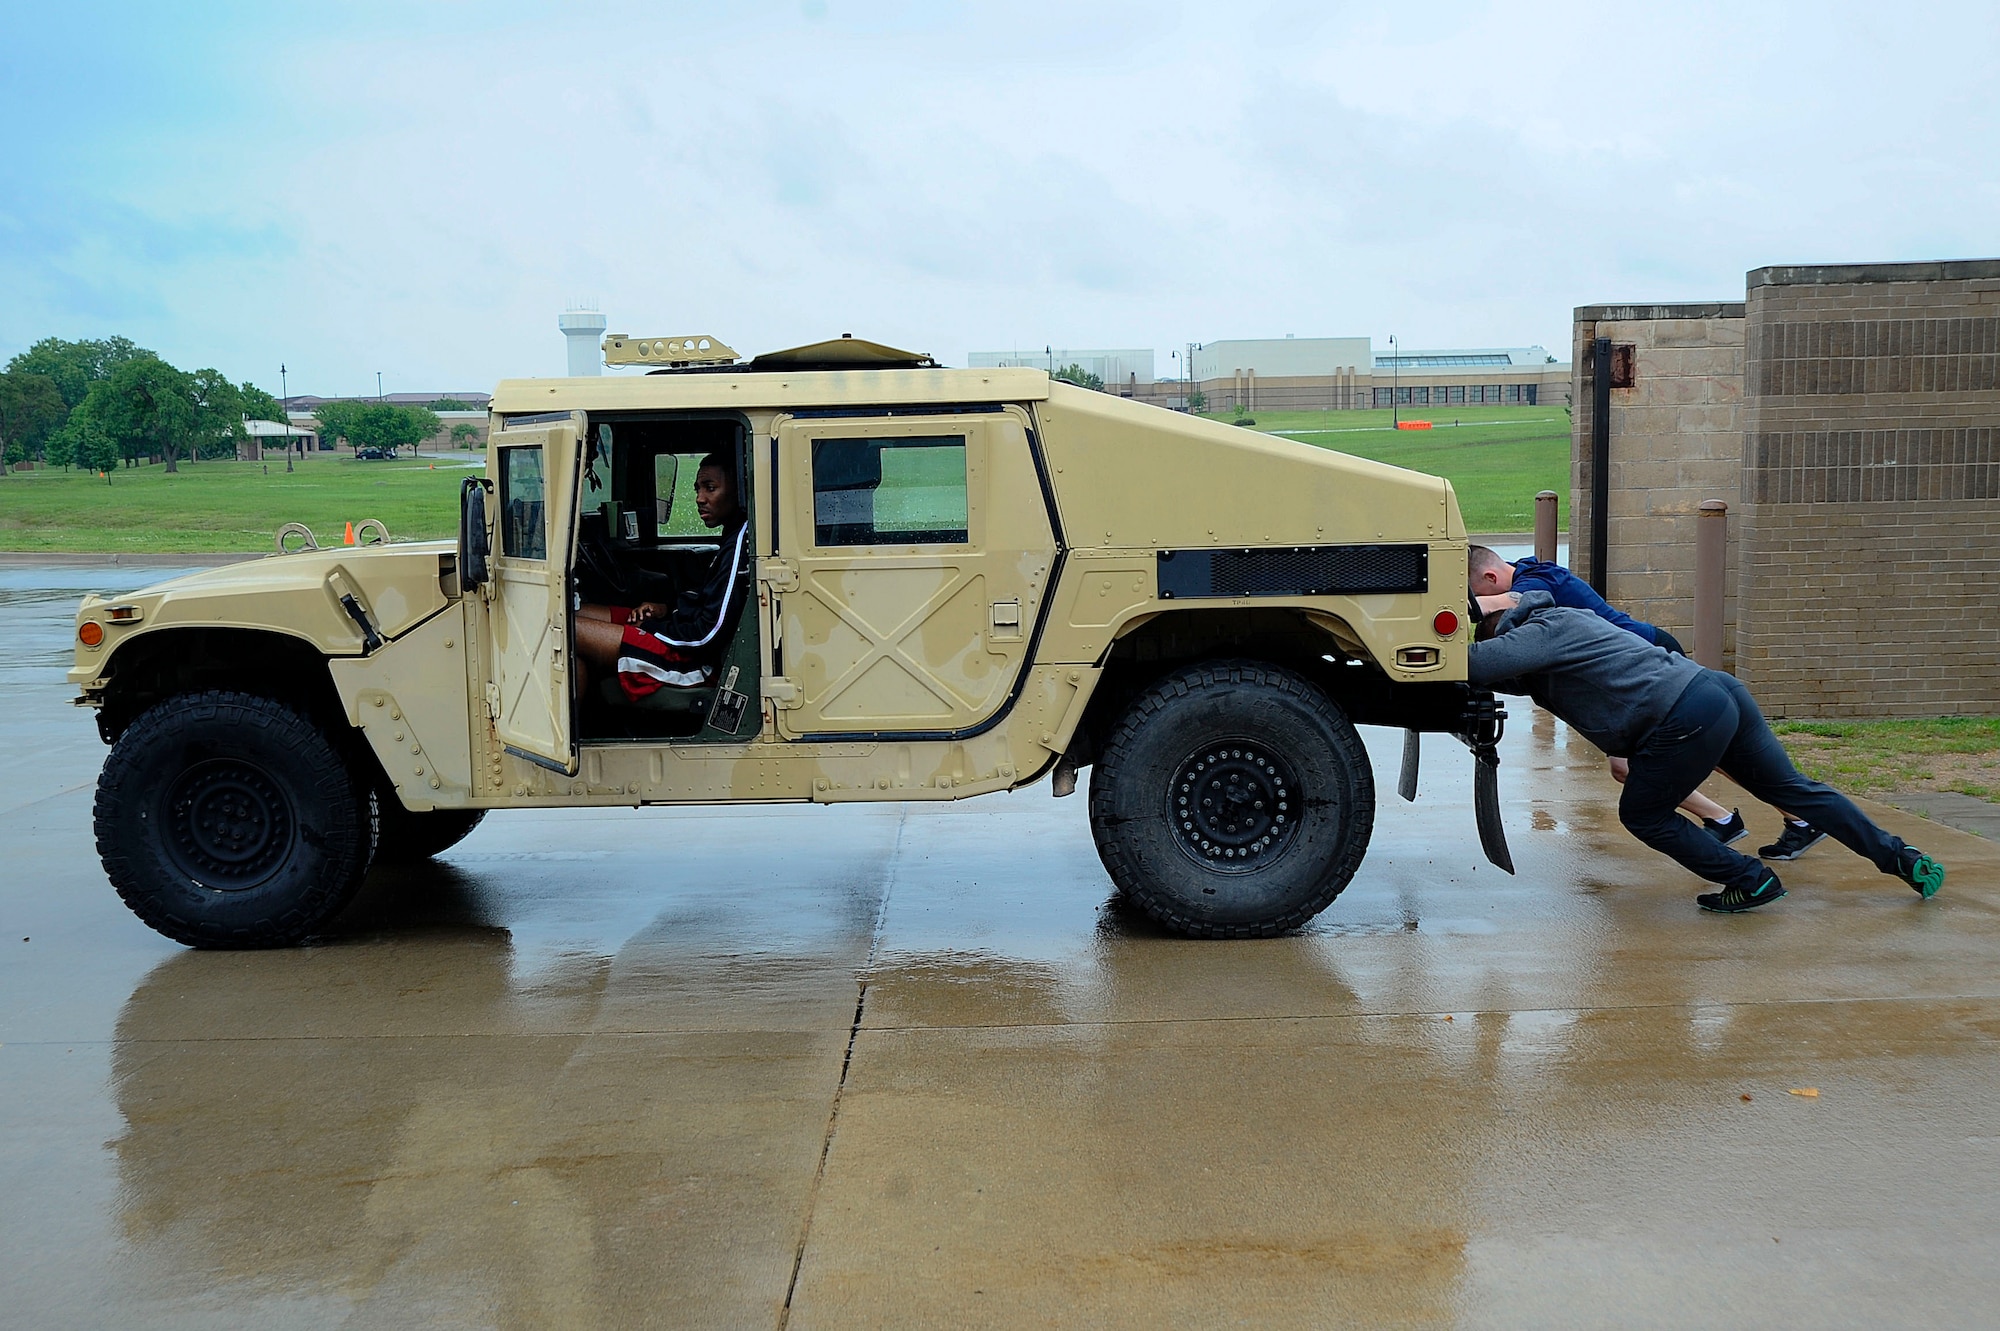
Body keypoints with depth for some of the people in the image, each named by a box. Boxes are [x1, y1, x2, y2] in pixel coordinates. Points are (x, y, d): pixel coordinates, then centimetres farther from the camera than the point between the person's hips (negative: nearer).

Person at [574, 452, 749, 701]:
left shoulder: (739, 544, -20)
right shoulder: (733, 537, 11)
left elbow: (709, 635, -23)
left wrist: (649, 627, -10)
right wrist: (666, 609, 8)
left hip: (696, 660, -11)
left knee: (569, 630, -15)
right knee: (580, 613, 11)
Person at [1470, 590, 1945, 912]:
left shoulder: (1540, 632, -8)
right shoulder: (1562, 618, 21)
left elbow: (1475, 663, -20)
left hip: (1686, 721, -10)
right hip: (1719, 688, 10)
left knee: (1643, 815, 9)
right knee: (1790, 788, 19)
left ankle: (1750, 882, 12)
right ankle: (1903, 858, 26)